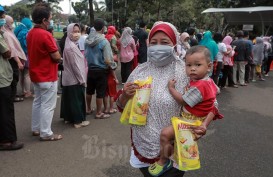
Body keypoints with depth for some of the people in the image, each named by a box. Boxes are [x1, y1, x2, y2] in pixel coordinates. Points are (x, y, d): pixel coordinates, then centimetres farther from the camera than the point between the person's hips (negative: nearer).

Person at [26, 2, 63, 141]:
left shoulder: (30, 34, 6)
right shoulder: (45, 35, -22)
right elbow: (57, 57, -19)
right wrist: (59, 59, 3)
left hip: (36, 75, 9)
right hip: (47, 77, -9)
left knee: (37, 102, 18)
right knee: (47, 105, 0)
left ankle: (36, 128, 27)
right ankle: (46, 133, 7)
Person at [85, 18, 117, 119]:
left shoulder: (88, 40, -3)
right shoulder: (104, 41, -19)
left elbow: (85, 55, 5)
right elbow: (107, 60, -22)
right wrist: (113, 65, -4)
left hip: (90, 69, 6)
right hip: (101, 70, -5)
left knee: (89, 91, 19)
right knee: (100, 93, 7)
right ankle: (99, 113, 17)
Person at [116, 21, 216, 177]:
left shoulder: (186, 72, -12)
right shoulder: (140, 71, -1)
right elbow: (122, 106, 7)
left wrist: (204, 124, -25)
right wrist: (125, 96, -16)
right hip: (143, 147, 4)